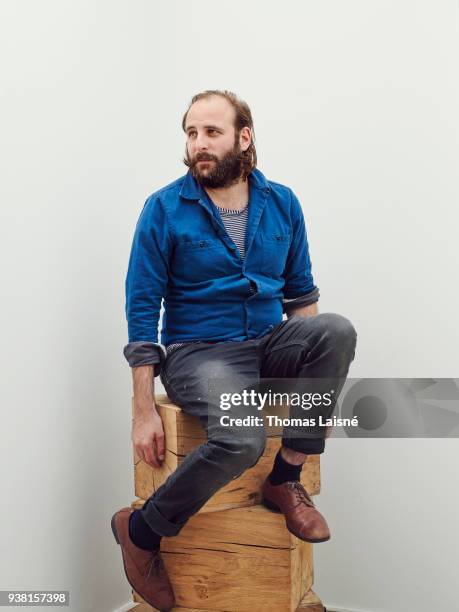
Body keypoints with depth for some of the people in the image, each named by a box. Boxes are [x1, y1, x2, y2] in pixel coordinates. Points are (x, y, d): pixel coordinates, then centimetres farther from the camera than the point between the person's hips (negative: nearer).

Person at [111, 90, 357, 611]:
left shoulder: (282, 203, 6)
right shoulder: (164, 209, -5)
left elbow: (300, 293, 13)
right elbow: (142, 311, -7)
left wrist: (310, 362, -2)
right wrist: (144, 411, -11)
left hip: (269, 343, 4)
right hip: (197, 351, -4)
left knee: (337, 329, -27)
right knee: (241, 439, -33)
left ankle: (286, 480, -13)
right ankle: (140, 530, -5)